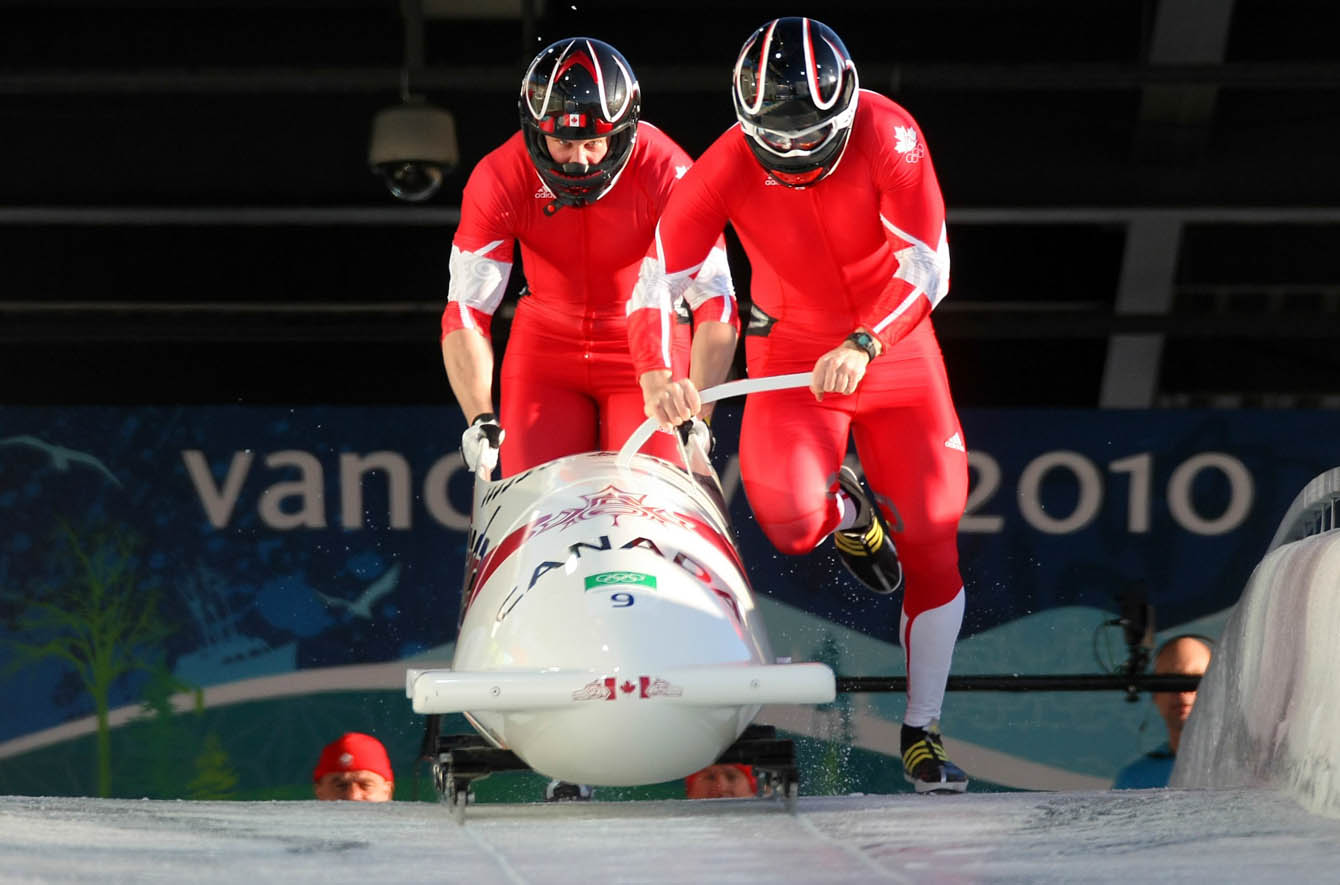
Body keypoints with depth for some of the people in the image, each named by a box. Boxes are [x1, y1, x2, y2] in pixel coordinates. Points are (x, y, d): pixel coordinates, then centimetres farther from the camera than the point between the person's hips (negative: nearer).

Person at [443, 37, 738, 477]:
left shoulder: (665, 173, -24)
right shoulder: (499, 181, -20)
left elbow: (716, 308, -24)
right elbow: (465, 315, -17)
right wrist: (480, 420, -29)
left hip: (647, 342, -1)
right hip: (546, 340, 1)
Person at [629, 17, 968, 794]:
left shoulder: (888, 137, -22)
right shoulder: (727, 169, -20)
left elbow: (927, 266, -25)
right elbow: (658, 282, -22)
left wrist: (863, 345, -39)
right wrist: (656, 371, -41)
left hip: (895, 345, 0)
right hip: (791, 349, 0)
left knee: (933, 539, -6)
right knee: (794, 521, -24)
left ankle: (923, 733, 10)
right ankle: (844, 510, 16)